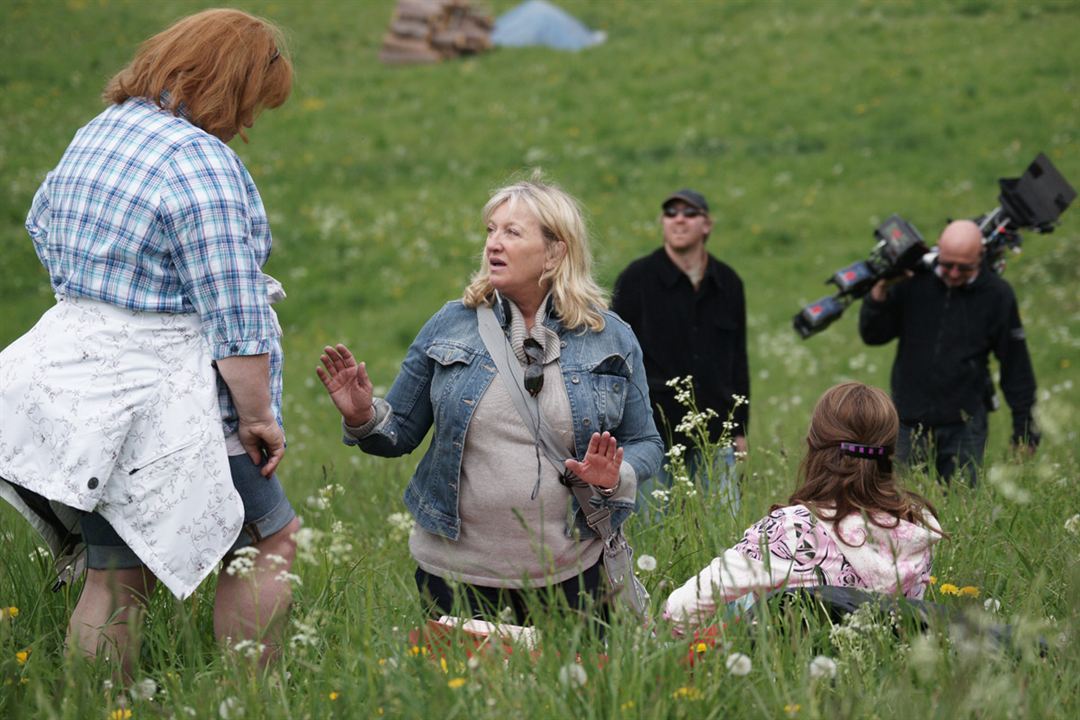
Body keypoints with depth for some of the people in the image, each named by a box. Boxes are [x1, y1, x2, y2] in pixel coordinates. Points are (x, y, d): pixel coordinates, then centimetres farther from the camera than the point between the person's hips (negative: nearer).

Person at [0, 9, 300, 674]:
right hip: (162, 404, -8)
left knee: (115, 577, 12)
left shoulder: (92, 137, 12)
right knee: (272, 543, 7)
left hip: (78, 387, 8)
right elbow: (234, 314, -19)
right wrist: (258, 414, -12)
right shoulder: (201, 160, -16)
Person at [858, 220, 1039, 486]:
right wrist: (879, 293, -15)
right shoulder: (912, 281, -2)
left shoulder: (996, 294, -3)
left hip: (964, 425, -1)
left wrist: (1024, 426, 4)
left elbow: (1015, 363, 4)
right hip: (910, 424, 1)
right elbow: (873, 335, 3)